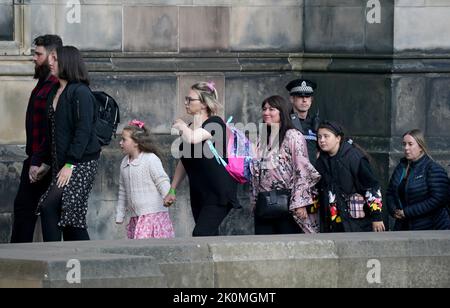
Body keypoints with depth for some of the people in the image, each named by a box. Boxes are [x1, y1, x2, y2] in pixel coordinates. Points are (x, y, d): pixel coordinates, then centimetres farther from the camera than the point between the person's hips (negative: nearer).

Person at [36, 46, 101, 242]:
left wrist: (70, 165, -20)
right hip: (60, 163, 9)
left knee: (48, 207, -18)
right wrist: (46, 162, 10)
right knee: (71, 218, 7)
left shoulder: (80, 93, -11)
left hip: (81, 163, -9)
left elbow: (83, 131, -17)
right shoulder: (55, 92, 15)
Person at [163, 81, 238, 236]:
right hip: (199, 193, 8)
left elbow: (192, 139, -29)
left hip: (218, 194, -8)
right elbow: (183, 162, 22)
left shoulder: (215, 123, -11)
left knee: (201, 234, -17)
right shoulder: (190, 128, 13)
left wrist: (181, 126, -8)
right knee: (210, 237, 6)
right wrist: (172, 190, 19)